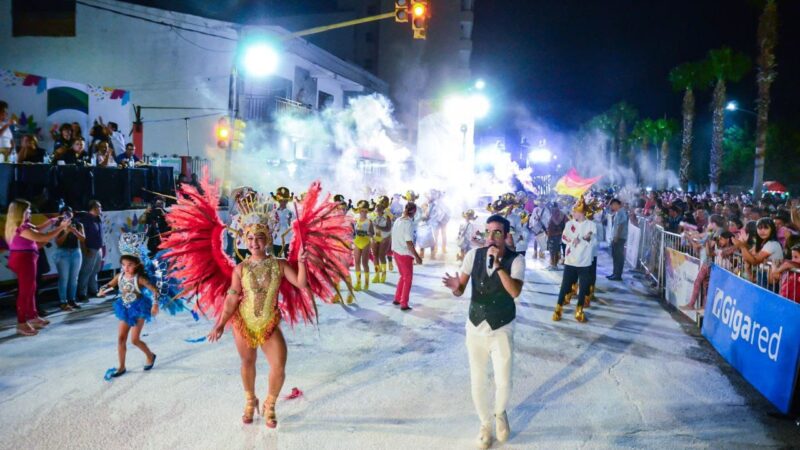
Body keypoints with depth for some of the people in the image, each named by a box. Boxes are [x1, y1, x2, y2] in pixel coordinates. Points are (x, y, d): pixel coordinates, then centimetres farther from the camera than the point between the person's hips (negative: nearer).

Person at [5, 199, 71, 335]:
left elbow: (35, 230, 24)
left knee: (30, 288, 19)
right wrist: (61, 227, -16)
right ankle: (22, 323, 5)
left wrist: (50, 222, 16)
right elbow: (44, 238, -23)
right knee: (25, 290, -3)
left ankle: (33, 317, 31)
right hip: (23, 260, -11)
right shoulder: (22, 228, -23)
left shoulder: (19, 225, 8)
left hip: (23, 259, 11)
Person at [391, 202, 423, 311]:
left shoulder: (398, 220, 3)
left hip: (396, 252, 7)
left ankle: (397, 299, 30)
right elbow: (409, 243, -22)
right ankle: (404, 304, 10)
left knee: (403, 276, 23)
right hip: (405, 254, -7)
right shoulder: (409, 223, -19)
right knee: (408, 279, 7)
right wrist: (417, 256, -19)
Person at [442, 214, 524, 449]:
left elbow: (515, 292, -28)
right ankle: (485, 423, 37)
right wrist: (455, 286, -27)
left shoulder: (516, 259, -13)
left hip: (502, 330, -2)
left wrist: (497, 264, -32)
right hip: (475, 327, 2)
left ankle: (500, 413, 39)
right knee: (477, 382, 11)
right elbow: (461, 290, -4)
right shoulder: (474, 254, -7)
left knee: (503, 382, 3)